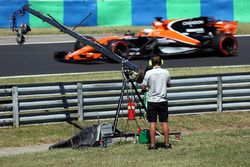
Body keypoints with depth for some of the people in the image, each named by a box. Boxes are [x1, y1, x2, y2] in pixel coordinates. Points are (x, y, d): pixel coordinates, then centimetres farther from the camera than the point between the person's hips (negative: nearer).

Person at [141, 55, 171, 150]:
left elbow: (143, 87, -8)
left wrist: (143, 90, 14)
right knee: (164, 122, 6)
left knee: (152, 123, 1)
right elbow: (168, 84, 15)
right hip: (163, 100, 2)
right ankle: (167, 143, 8)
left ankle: (152, 144, 0)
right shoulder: (166, 72, -1)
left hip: (152, 101, -2)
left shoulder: (149, 73, -9)